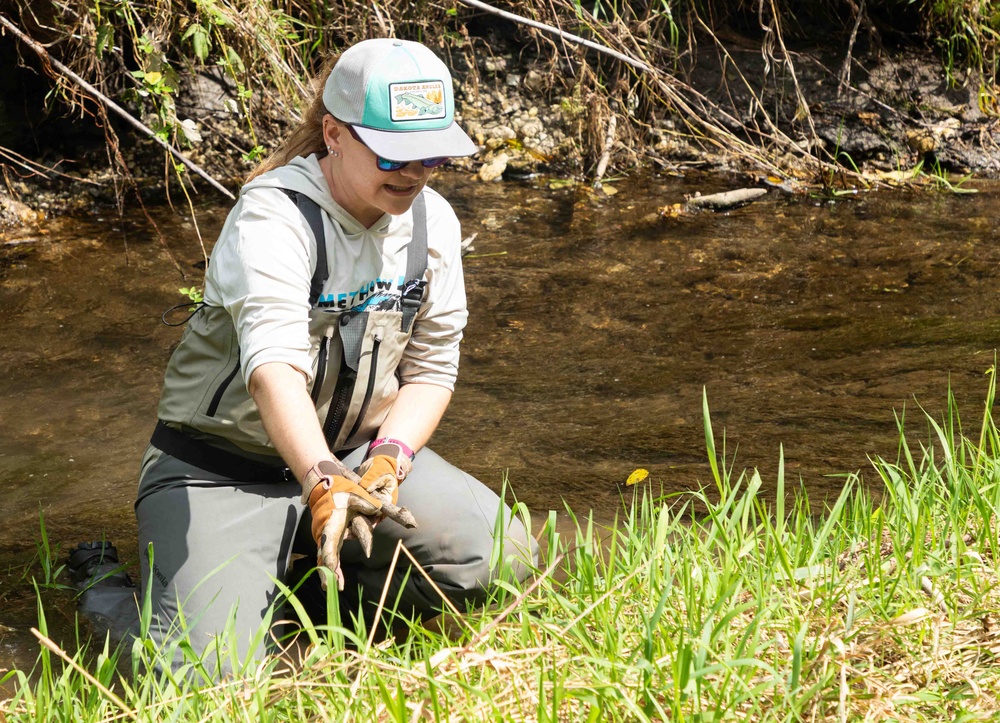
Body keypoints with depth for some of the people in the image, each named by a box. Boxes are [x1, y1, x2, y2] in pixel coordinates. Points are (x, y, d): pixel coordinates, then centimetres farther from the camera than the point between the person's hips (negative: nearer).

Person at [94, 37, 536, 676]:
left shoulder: (433, 222, -1)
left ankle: (320, 578, 7)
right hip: (222, 465, -6)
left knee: (503, 560, -17)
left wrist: (389, 457, -15)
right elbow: (272, 365, -38)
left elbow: (431, 367, 5)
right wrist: (323, 484, -54)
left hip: (354, 450, 6)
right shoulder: (274, 216, -23)